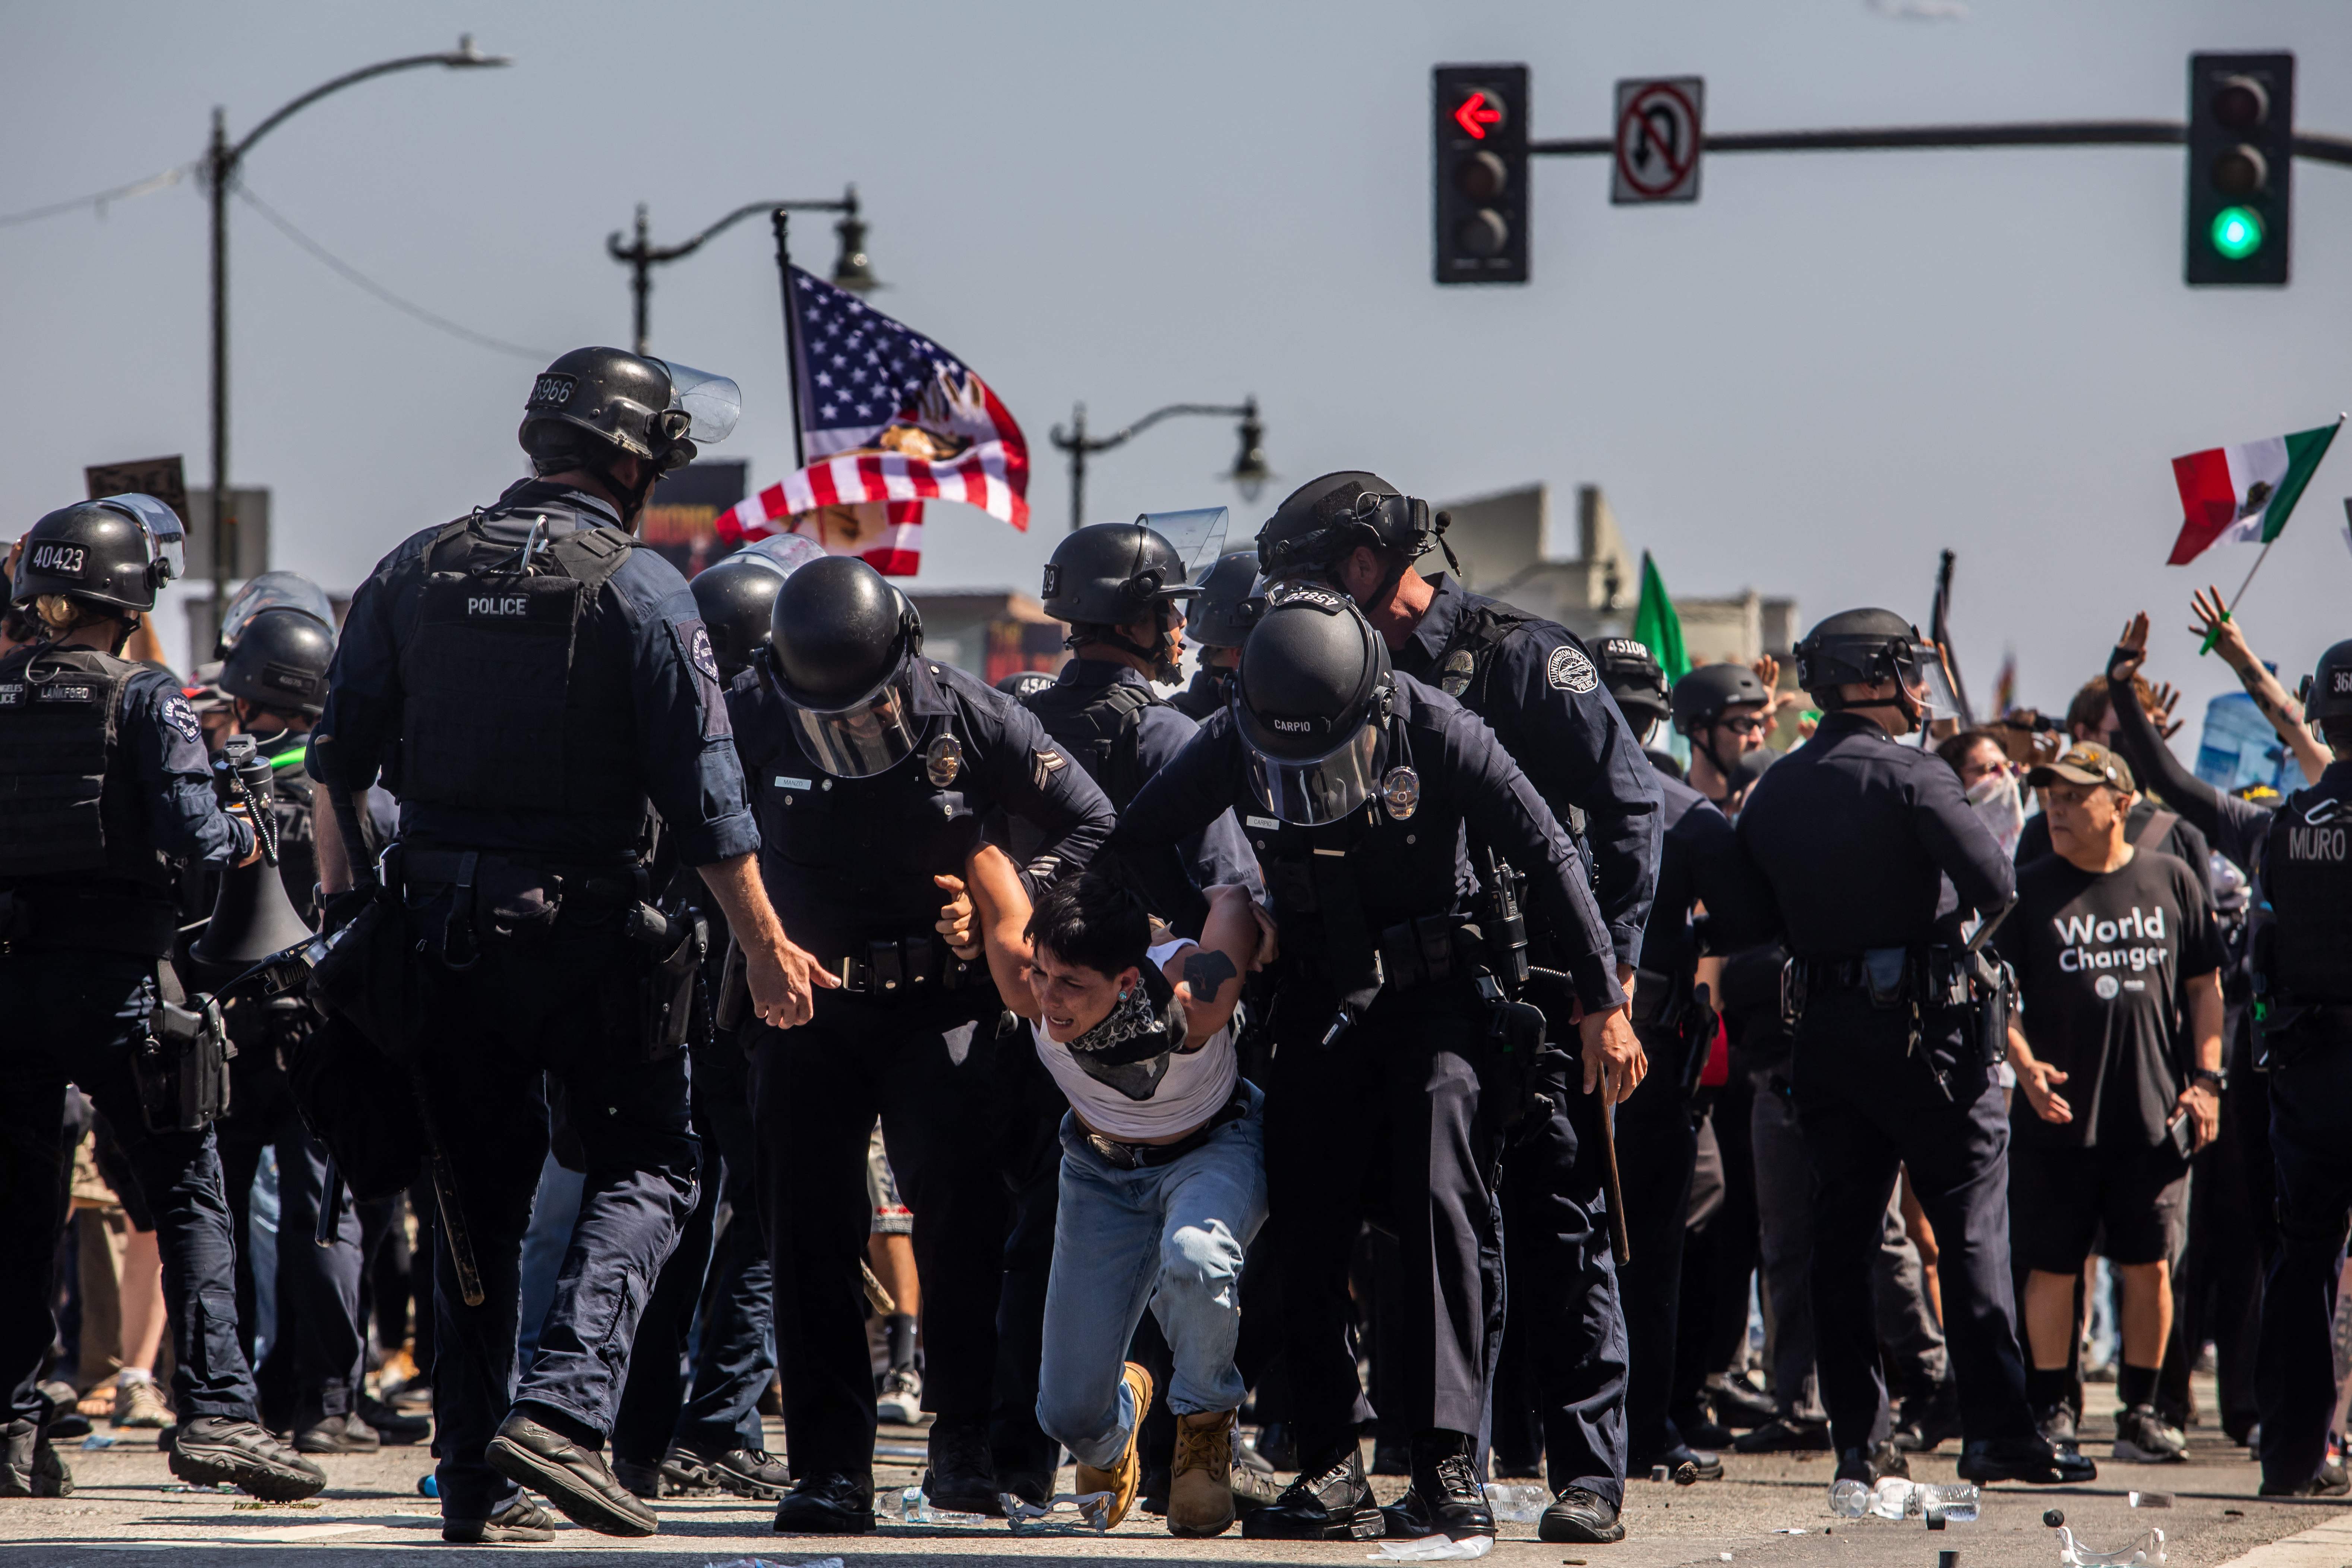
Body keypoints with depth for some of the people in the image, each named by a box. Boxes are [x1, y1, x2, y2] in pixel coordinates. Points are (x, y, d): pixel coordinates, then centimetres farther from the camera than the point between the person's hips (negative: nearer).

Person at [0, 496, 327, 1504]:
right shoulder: (143, 702, -7)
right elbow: (190, 832, -15)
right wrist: (245, 840, 5)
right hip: (113, 975, -4)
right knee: (189, 1197, 3)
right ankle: (212, 1412, -8)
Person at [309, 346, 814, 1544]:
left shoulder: (416, 572, 5)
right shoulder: (640, 590, -9)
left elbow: (340, 757, 10)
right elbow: (700, 792, -10)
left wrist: (345, 889, 24)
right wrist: (763, 944, -3)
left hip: (437, 936, 5)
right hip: (588, 933, -5)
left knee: (480, 1196, 13)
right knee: (646, 1171, 7)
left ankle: (476, 1484, 11)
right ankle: (563, 1407, -15)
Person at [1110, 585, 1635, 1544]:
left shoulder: (1433, 732, -19)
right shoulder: (1233, 746, -11)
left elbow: (1548, 854, -12)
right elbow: (1138, 842, 6)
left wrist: (1603, 1003, -10)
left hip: (1433, 995, -3)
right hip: (1318, 1002, 3)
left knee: (1438, 1202, -18)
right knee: (1307, 1236, -2)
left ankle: (1446, 1462, -20)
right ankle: (1331, 1471, 4)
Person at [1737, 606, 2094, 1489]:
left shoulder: (1771, 794, 9)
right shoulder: (1910, 778, -10)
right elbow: (1996, 886, -18)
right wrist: (1955, 915, 3)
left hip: (1823, 1032, 6)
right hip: (1919, 1021, -6)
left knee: (1841, 1234, 7)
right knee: (1971, 1224, -1)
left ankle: (1858, 1439, 5)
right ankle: (1997, 1431, -5)